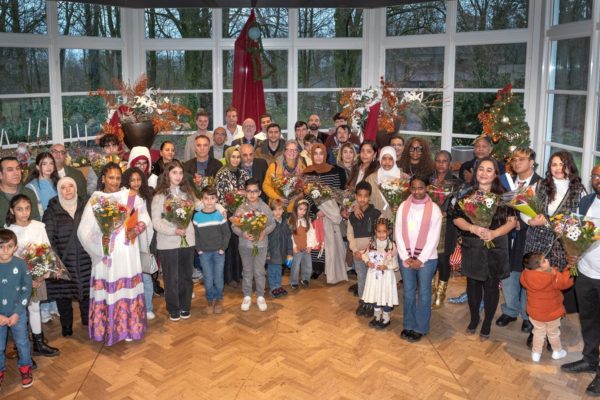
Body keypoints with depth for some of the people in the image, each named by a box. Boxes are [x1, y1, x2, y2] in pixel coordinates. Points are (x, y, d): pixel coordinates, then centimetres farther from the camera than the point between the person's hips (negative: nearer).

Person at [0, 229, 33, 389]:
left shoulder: (21, 264, -12)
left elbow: (26, 290, -6)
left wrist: (17, 313, -11)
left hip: (18, 313, 0)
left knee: (22, 343, 13)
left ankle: (25, 368, 35)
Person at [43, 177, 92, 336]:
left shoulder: (85, 206, 4)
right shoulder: (52, 211, -4)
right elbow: (48, 238, -8)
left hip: (84, 260, 2)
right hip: (62, 262, -2)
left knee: (87, 290, 7)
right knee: (64, 293, 7)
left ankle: (89, 322, 29)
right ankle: (66, 326, 26)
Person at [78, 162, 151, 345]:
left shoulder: (130, 197, 5)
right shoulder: (95, 200, -1)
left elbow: (145, 217, 6)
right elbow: (84, 230, -7)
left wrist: (137, 229, -13)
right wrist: (99, 241, -23)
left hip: (127, 252, 2)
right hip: (105, 252, -1)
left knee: (128, 288, 6)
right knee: (107, 291, 3)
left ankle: (128, 327, 18)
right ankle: (107, 329, 15)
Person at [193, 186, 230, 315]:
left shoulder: (220, 215, -3)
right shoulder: (197, 216, -1)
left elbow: (227, 233, 0)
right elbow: (195, 235, 3)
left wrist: (223, 248, -6)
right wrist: (199, 249, -4)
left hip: (218, 252, 0)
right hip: (204, 253, 0)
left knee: (218, 279, 4)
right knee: (208, 280, 3)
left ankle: (219, 300, 25)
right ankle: (210, 301, 23)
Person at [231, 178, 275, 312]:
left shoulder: (265, 207, -4)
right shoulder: (241, 208, -6)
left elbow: (272, 224, 2)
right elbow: (234, 226, -3)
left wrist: (264, 232, -16)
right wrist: (243, 233, -20)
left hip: (261, 244, 0)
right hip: (245, 244, 0)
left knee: (259, 271, 7)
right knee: (247, 271, 12)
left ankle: (260, 296, 23)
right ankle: (247, 296, 26)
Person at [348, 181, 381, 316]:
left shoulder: (376, 214, -8)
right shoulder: (352, 215, 4)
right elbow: (350, 234, 7)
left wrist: (368, 250, -12)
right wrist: (355, 250, -5)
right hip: (358, 254, 3)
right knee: (361, 279, 14)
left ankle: (371, 304, 16)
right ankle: (362, 302, 27)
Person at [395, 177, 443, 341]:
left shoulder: (434, 209, -6)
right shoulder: (403, 207, 2)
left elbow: (434, 237, -8)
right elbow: (398, 233, 1)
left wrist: (421, 259, -11)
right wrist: (406, 257, -6)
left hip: (427, 257, -2)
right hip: (406, 256, 2)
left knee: (424, 293, 5)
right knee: (408, 292, 9)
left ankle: (420, 328, 15)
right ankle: (408, 325, 21)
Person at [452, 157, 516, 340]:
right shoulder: (467, 194, 1)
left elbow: (512, 221, -5)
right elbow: (457, 218, 0)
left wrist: (494, 233, -20)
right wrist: (473, 228, -18)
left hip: (495, 248, -1)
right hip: (472, 248, 2)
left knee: (491, 286, 7)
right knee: (473, 284, 12)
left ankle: (487, 324, 24)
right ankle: (473, 319, 33)